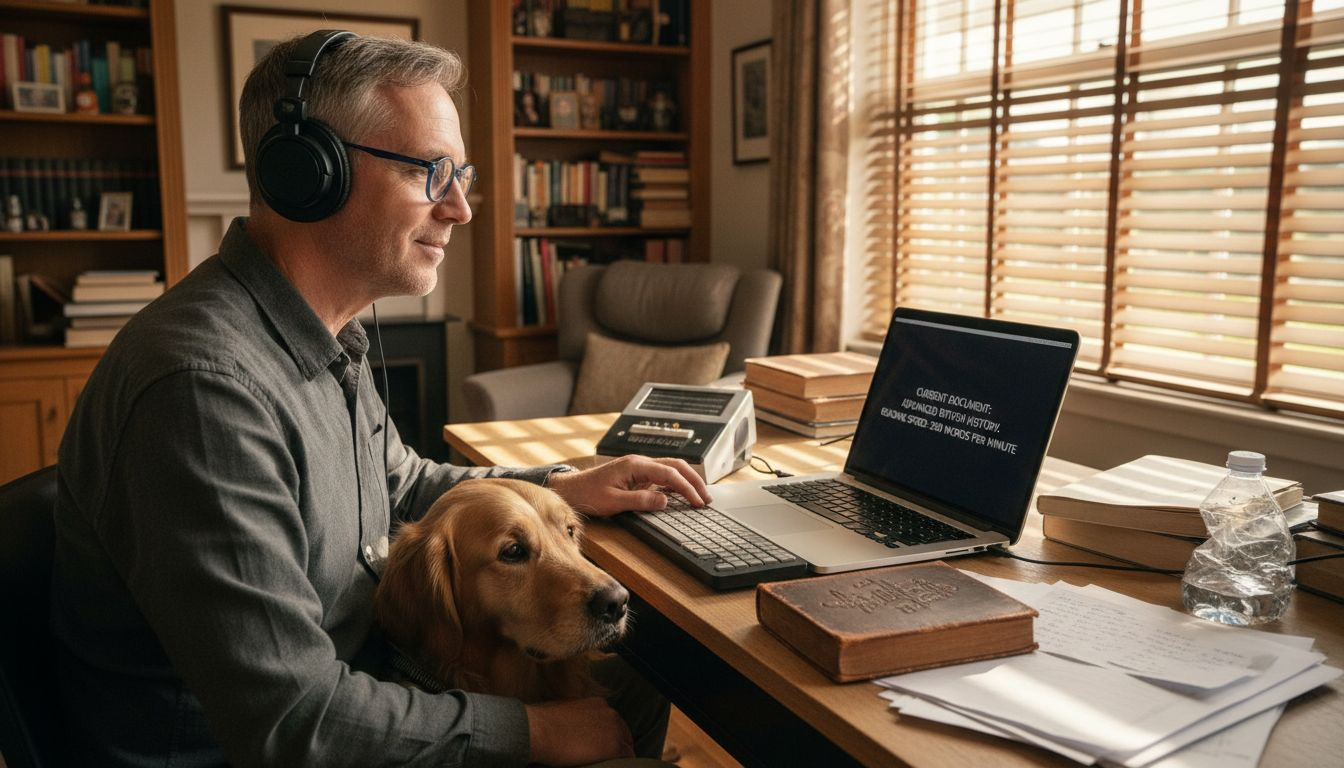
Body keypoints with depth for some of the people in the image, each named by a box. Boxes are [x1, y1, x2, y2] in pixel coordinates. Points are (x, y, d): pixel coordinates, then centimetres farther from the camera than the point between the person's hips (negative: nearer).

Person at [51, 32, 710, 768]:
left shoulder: (327, 334, 1)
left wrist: (564, 487, 4)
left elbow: (398, 485, 17)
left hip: (342, 674, 9)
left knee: (639, 676, 10)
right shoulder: (204, 384, -31)